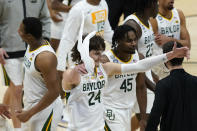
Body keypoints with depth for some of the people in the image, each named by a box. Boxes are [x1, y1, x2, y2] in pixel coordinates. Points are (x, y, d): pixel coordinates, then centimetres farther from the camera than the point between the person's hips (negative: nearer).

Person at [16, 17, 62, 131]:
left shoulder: (45, 57, -29)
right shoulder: (32, 46, 0)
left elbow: (54, 92, -28)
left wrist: (30, 113, -24)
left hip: (45, 107, -9)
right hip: (32, 103, 9)